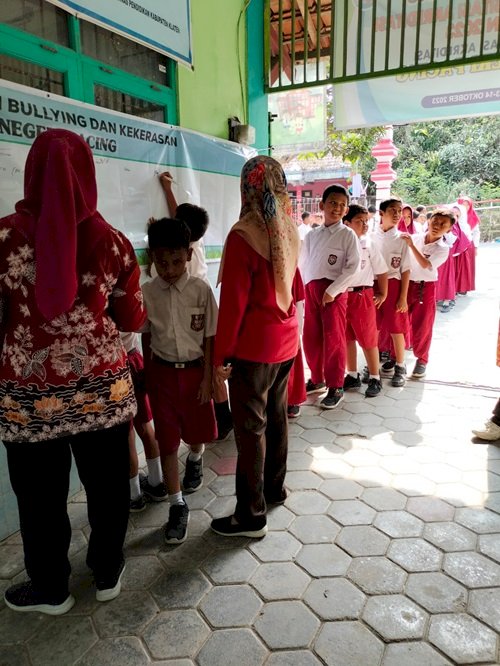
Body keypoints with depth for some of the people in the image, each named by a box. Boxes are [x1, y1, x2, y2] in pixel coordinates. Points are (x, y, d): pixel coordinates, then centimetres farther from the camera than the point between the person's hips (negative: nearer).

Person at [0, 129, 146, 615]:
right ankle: (107, 573, 40)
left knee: (41, 495, 17)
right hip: (102, 388, 1)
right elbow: (133, 320, 3)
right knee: (107, 485, 19)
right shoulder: (111, 241, -6)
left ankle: (50, 589, 39)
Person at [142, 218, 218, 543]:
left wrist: (207, 378, -6)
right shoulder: (147, 292, -4)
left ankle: (195, 461, 52)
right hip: (162, 372, 1)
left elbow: (210, 337, -5)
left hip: (194, 369, 0)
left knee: (198, 431, 16)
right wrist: (146, 374, 7)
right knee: (167, 440, 4)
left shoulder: (201, 290, -9)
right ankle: (178, 505, 18)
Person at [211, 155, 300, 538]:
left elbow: (233, 301, -18)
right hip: (286, 339, 8)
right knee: (276, 416, 19)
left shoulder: (243, 235, -18)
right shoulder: (289, 231, 4)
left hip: (253, 345, -7)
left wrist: (221, 354, -11)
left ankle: (252, 516, 15)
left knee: (251, 426, 2)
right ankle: (275, 488, 37)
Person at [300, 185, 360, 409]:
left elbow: (353, 266, -11)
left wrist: (332, 290, -15)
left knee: (333, 339, -1)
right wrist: (305, 287, 5)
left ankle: (336, 388, 11)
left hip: (334, 290, -5)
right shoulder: (312, 235, 12)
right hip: (311, 289, 5)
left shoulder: (348, 235, -3)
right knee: (311, 338, 11)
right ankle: (317, 380, 29)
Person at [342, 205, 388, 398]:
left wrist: (383, 294, 6)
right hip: (342, 295, 3)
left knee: (368, 339, 4)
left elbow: (382, 271, 3)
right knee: (347, 338, 12)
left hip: (362, 295, -2)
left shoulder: (368, 245, -3)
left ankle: (375, 379, 16)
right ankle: (352, 376, 26)